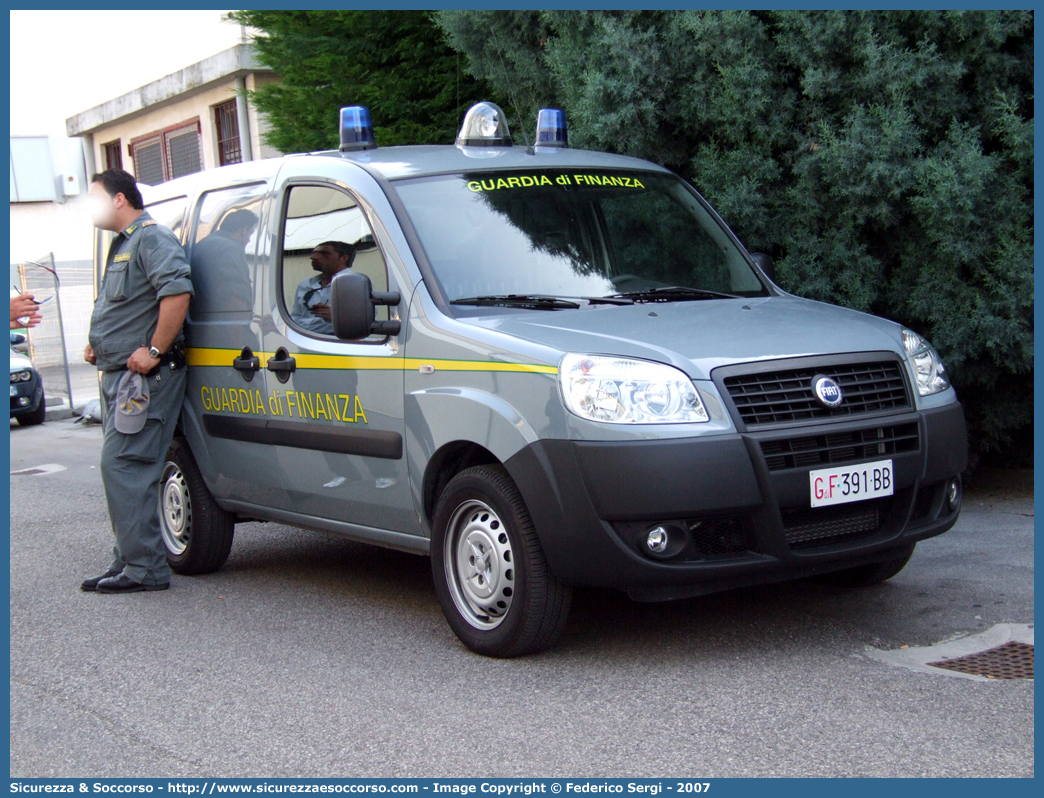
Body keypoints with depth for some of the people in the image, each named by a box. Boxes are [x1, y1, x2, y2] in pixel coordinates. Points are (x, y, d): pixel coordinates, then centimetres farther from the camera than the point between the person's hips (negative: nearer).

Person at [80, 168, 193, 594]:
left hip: (144, 377, -11)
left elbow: (178, 291, -26)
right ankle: (128, 561, 18)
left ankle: (144, 567, -10)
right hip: (120, 374, 11)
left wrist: (154, 351, -26)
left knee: (122, 467, -13)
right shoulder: (123, 244, 22)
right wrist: (98, 345, 19)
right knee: (120, 468, 12)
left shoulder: (151, 239, -11)